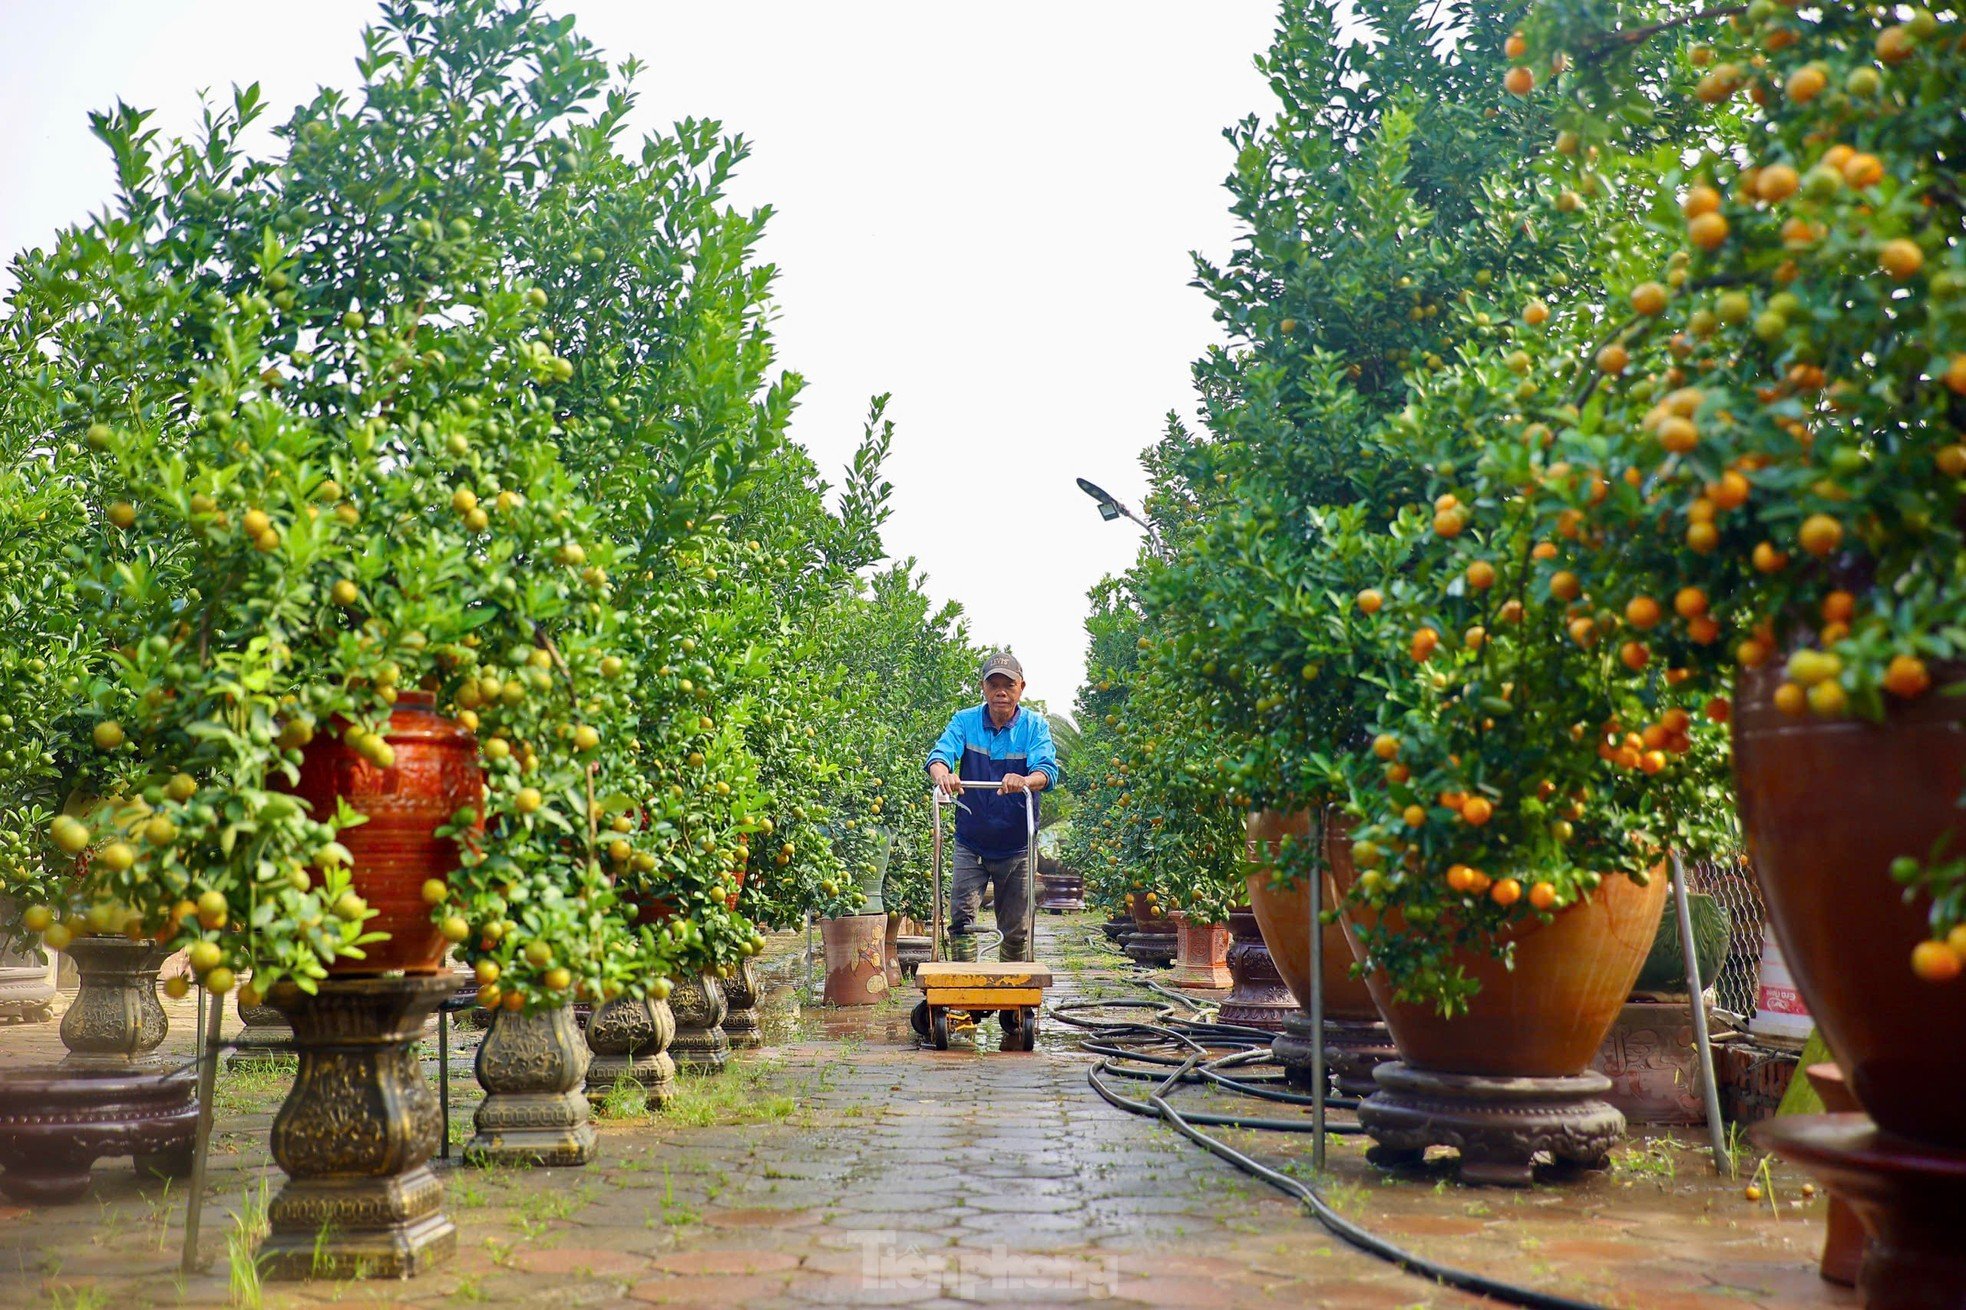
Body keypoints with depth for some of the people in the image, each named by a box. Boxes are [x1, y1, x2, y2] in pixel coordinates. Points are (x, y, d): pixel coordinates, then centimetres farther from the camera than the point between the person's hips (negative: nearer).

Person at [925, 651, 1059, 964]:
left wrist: (1025, 781, -46)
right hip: (970, 845, 0)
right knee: (961, 917, -12)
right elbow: (940, 754, -19)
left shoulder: (1035, 725, -6)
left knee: (1016, 931, 7)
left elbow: (1047, 769, -22)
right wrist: (942, 774, -45)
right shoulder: (965, 721, -3)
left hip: (1016, 847, 0)